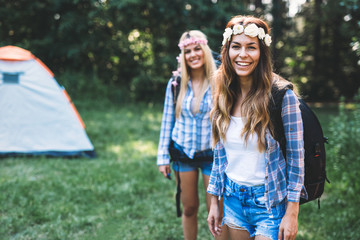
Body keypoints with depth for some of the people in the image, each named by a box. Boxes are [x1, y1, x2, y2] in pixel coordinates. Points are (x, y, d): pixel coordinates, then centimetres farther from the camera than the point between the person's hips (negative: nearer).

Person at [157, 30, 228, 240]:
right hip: (183, 153, 2)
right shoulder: (176, 82, -1)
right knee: (189, 208, 14)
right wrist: (163, 156, 4)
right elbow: (167, 120, 5)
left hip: (212, 154, -2)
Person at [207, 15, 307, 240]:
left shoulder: (282, 95, -15)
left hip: (270, 202, -4)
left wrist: (292, 213, -13)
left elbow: (296, 157, -12)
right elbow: (219, 154, 7)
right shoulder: (224, 96, 0)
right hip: (233, 198, 5)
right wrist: (214, 202, 8)